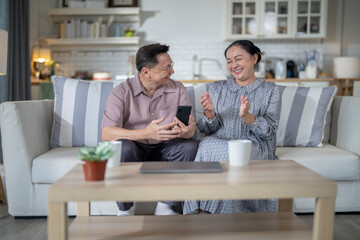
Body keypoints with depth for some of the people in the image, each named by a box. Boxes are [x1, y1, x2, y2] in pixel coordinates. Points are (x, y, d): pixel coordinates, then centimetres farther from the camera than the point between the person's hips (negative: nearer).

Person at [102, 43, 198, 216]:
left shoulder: (178, 90, -2)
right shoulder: (122, 92, -12)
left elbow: (191, 128, -7)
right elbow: (106, 134, -24)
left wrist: (185, 131, -35)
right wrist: (146, 133, -38)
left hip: (163, 150, 3)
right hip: (134, 149, -2)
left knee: (190, 145, -24)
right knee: (122, 146, -34)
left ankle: (165, 207, -13)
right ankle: (125, 210, -14)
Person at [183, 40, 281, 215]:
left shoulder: (269, 91, 9)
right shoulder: (216, 88, 16)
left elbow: (269, 131, -3)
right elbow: (207, 130, 12)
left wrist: (246, 116, -21)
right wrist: (209, 112, -11)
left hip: (253, 146, -2)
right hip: (218, 142, 2)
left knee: (230, 154, -34)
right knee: (207, 145, -32)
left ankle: (204, 211, -22)